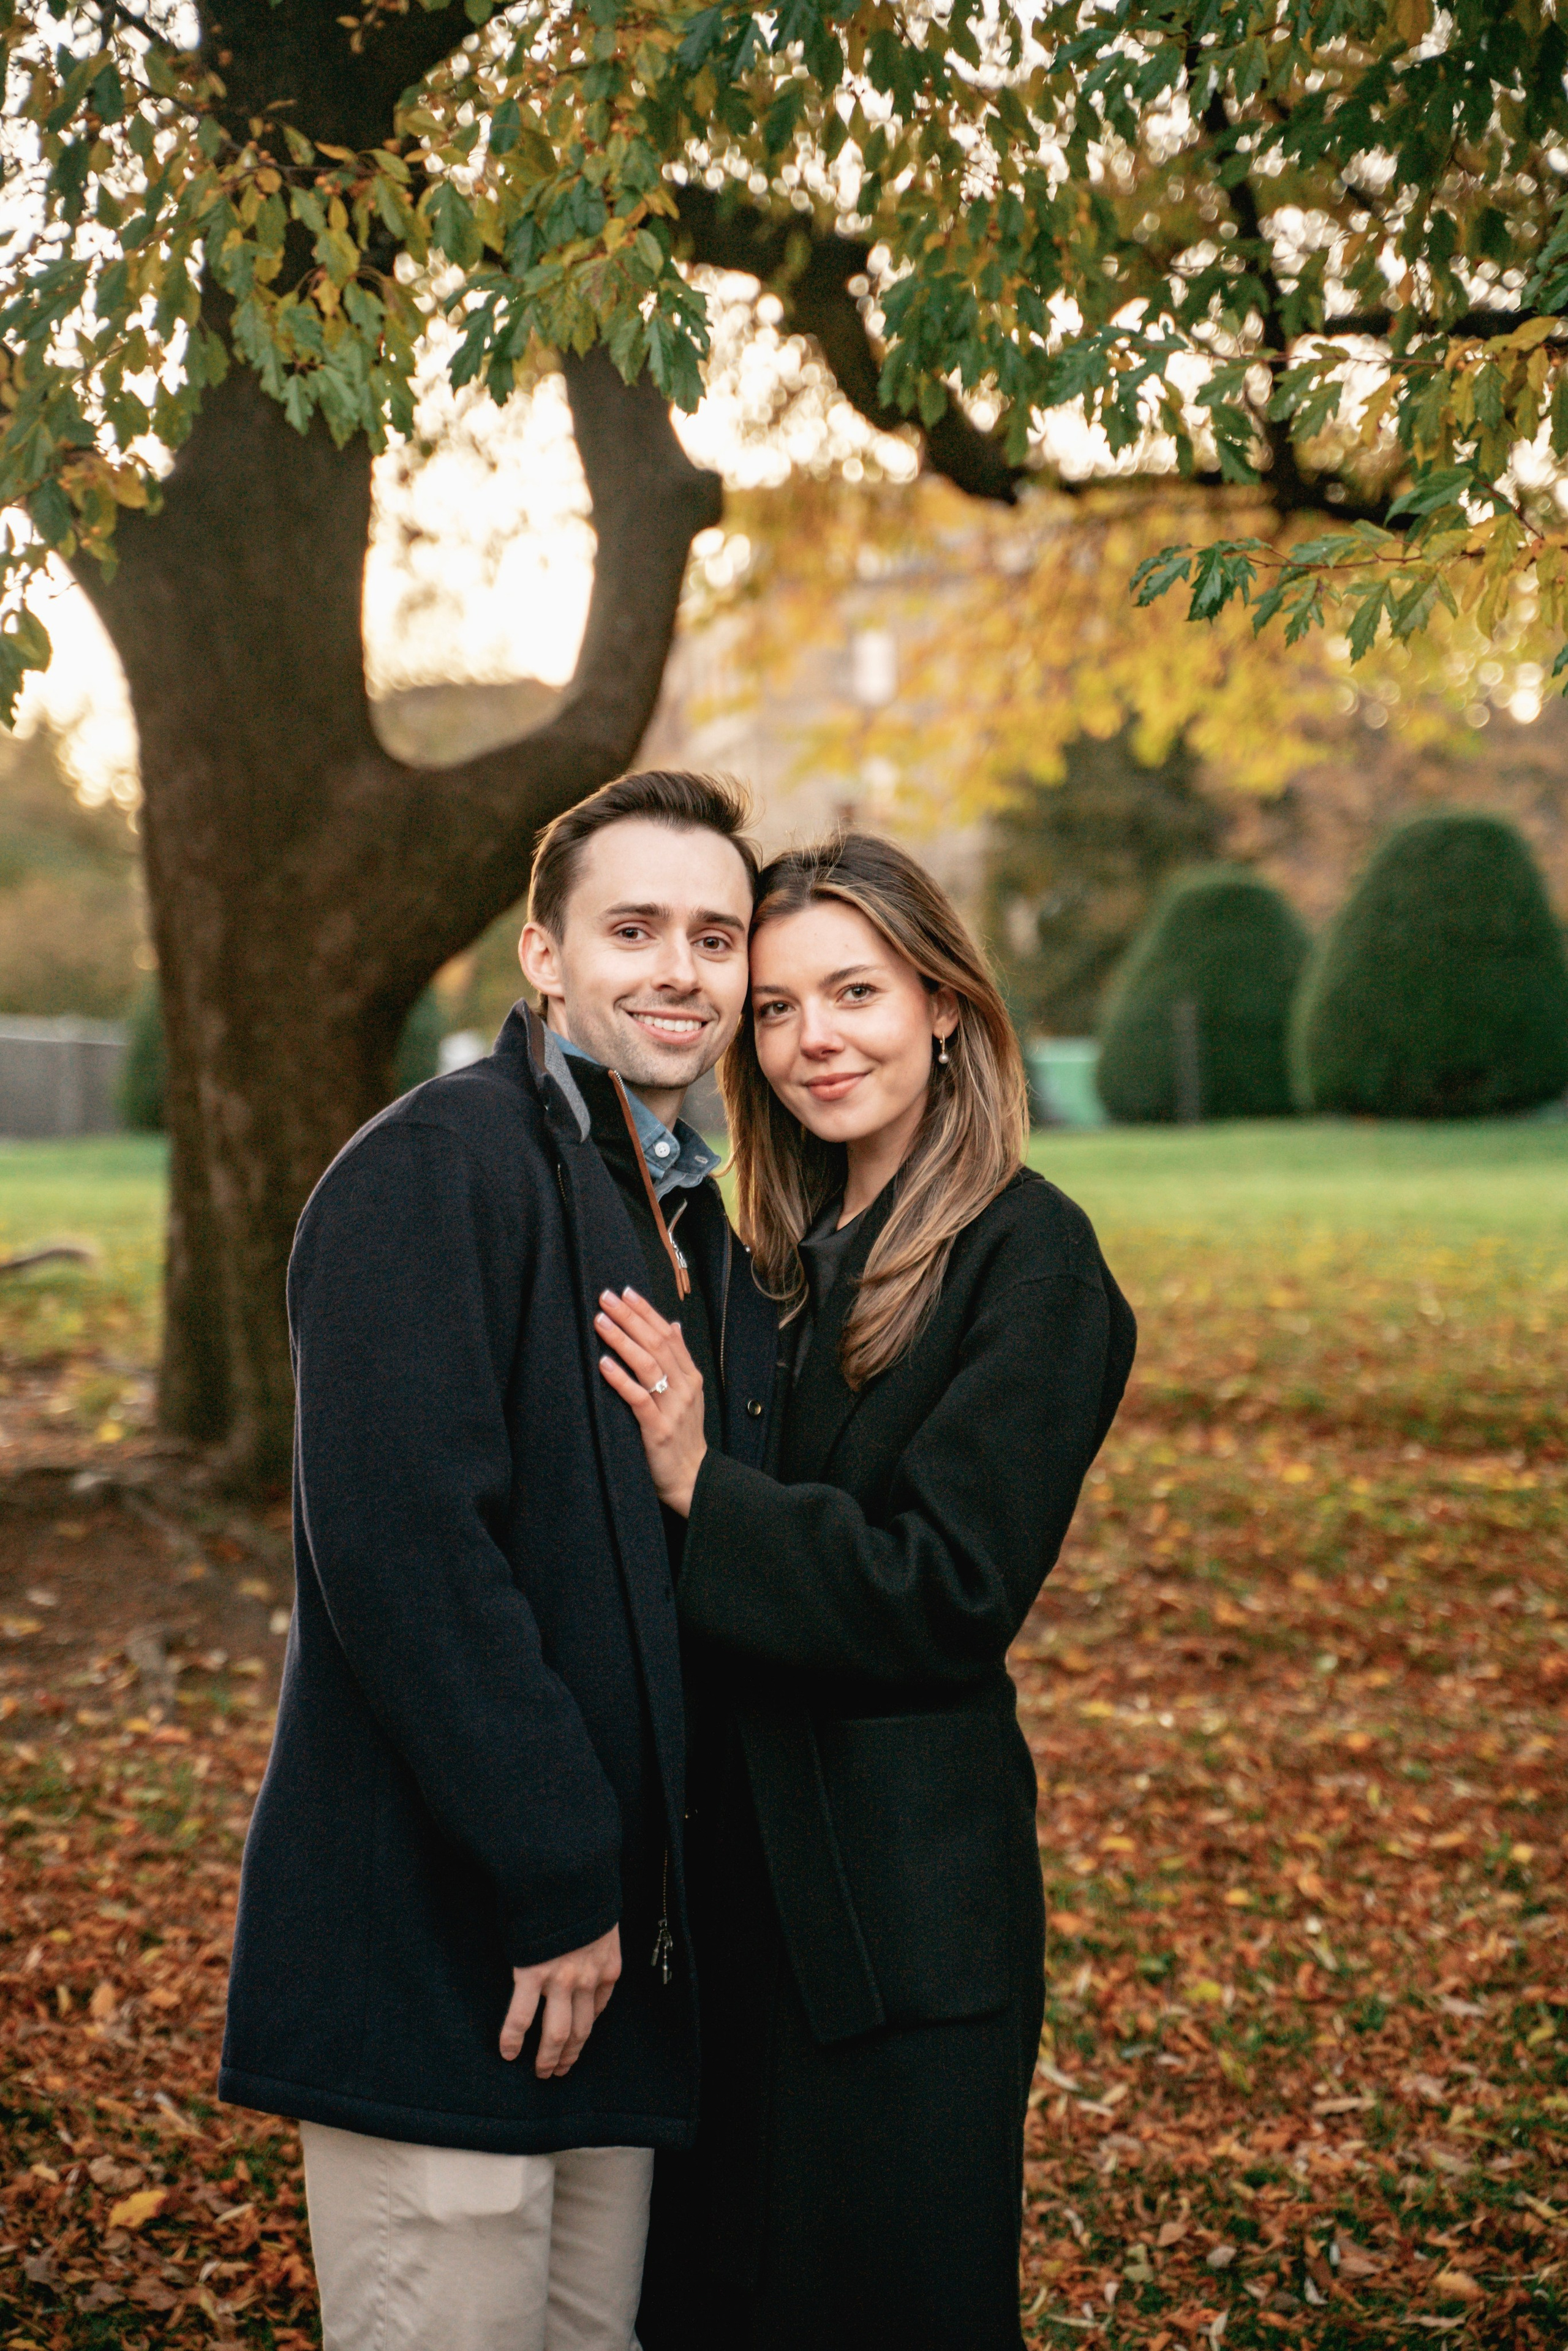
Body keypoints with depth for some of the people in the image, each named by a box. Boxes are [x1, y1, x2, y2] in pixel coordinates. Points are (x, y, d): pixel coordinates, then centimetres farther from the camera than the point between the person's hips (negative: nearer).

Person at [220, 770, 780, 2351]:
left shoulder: (693, 1220, 15)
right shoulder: (433, 1170, -13)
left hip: (613, 1935, 8)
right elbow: (401, 1543, -21)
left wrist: (632, 1891, 10)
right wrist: (553, 1879, -19)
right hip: (440, 1947, -8)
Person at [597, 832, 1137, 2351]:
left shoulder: (1028, 1255, -12)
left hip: (907, 1903, -7)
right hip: (744, 1867, 7)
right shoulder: (800, 1255, 9)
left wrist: (703, 1491, -23)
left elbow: (952, 1592, -18)